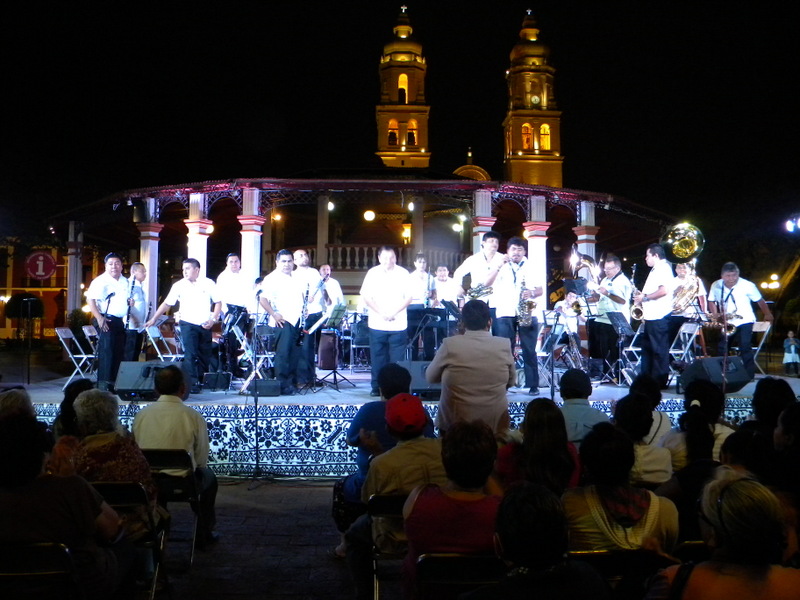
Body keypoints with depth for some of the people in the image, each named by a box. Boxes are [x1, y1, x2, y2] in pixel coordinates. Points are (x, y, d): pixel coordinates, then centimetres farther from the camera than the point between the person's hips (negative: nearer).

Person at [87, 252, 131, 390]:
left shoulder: (125, 282, 16)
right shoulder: (100, 281, -6)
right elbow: (90, 299, -14)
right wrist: (99, 318, -22)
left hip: (121, 321, 7)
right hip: (106, 320, -7)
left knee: (119, 352, 8)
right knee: (106, 351, -11)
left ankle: (113, 383, 17)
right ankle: (103, 384, -8)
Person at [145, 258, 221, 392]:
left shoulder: (208, 283, -1)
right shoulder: (179, 285, -1)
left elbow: (217, 302, 3)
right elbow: (167, 304, 1)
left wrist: (213, 319, -9)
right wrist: (153, 319, -5)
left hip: (205, 325, 1)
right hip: (188, 324, -1)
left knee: (205, 355, 8)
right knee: (190, 354, -11)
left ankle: (201, 380, 23)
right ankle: (192, 383, -10)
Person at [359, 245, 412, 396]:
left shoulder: (403, 273, 4)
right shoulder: (372, 273, 4)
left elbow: (408, 297, 2)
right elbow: (366, 297, 0)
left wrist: (395, 312, -12)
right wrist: (381, 313, -12)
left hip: (398, 325, 0)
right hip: (377, 324, 0)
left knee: (397, 360, -1)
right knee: (378, 358, 4)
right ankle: (376, 387, 14)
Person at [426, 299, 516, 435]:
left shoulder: (450, 344, -11)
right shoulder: (504, 345, -6)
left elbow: (430, 377, 4)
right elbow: (512, 381, 9)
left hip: (454, 425, -1)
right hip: (495, 426, 2)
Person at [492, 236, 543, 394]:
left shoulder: (531, 267, 11)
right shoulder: (502, 267, 13)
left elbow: (540, 290, 8)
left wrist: (532, 293, -15)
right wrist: (497, 266, -6)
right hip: (505, 314, 1)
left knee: (529, 351, -1)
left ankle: (533, 385, 4)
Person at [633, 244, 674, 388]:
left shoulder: (663, 268, -11)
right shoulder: (656, 270, 20)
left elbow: (664, 290, -24)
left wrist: (645, 297, -16)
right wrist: (641, 297, 14)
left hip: (659, 317, -11)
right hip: (651, 317, 11)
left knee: (659, 350, -5)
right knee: (647, 348, 14)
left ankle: (660, 381, -1)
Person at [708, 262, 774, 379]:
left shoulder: (748, 285, -13)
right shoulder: (716, 286, -5)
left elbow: (760, 301, 0)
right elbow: (712, 302, 10)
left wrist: (767, 315, 11)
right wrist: (715, 315, -7)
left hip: (744, 321, -4)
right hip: (726, 323, 4)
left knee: (745, 348, -16)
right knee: (722, 349, 9)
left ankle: (749, 377, -12)